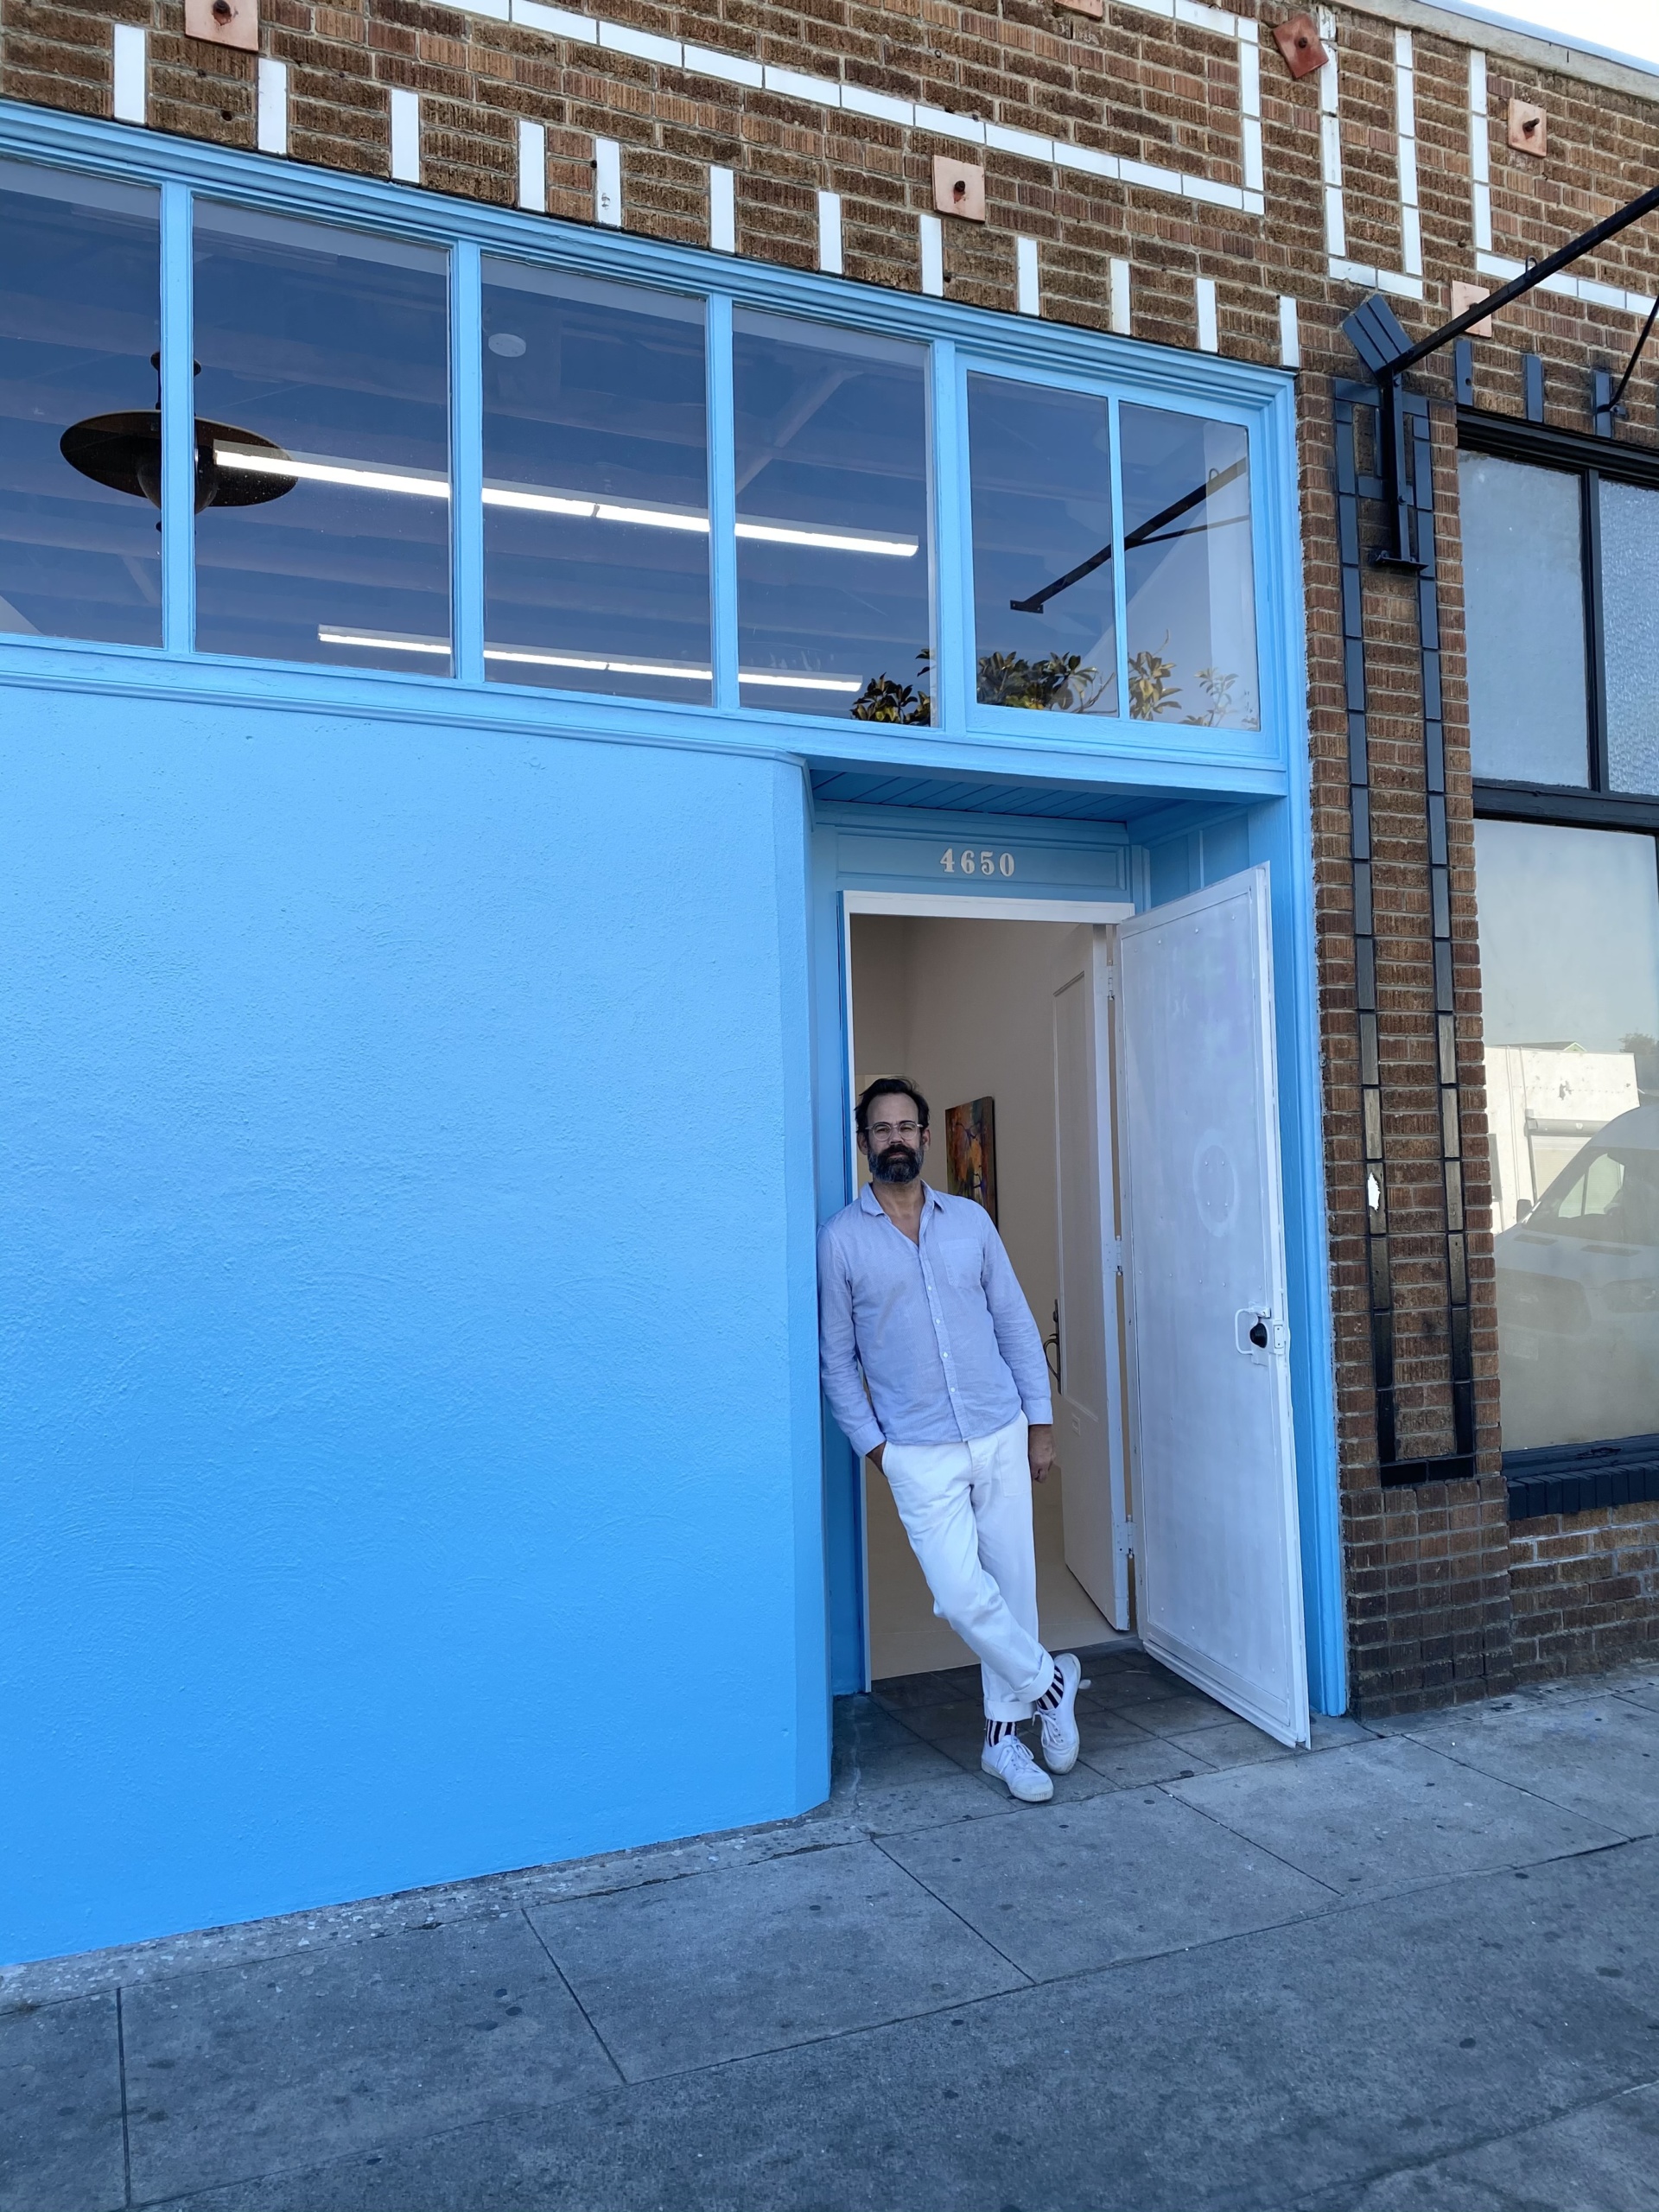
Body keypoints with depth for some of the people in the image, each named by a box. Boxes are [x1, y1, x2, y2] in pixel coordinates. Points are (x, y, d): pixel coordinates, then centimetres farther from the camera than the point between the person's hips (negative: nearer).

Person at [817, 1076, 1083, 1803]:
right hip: (918, 1454, -3)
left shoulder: (970, 1220, 5)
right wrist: (873, 1445, -4)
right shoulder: (841, 1239, -3)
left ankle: (1004, 1734, 24)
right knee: (963, 1596, -11)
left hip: (1001, 1435, 3)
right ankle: (1049, 1681, 15)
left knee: (1012, 1585, 7)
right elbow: (837, 1358, 1)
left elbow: (1016, 1323, 8)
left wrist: (1040, 1421, 5)